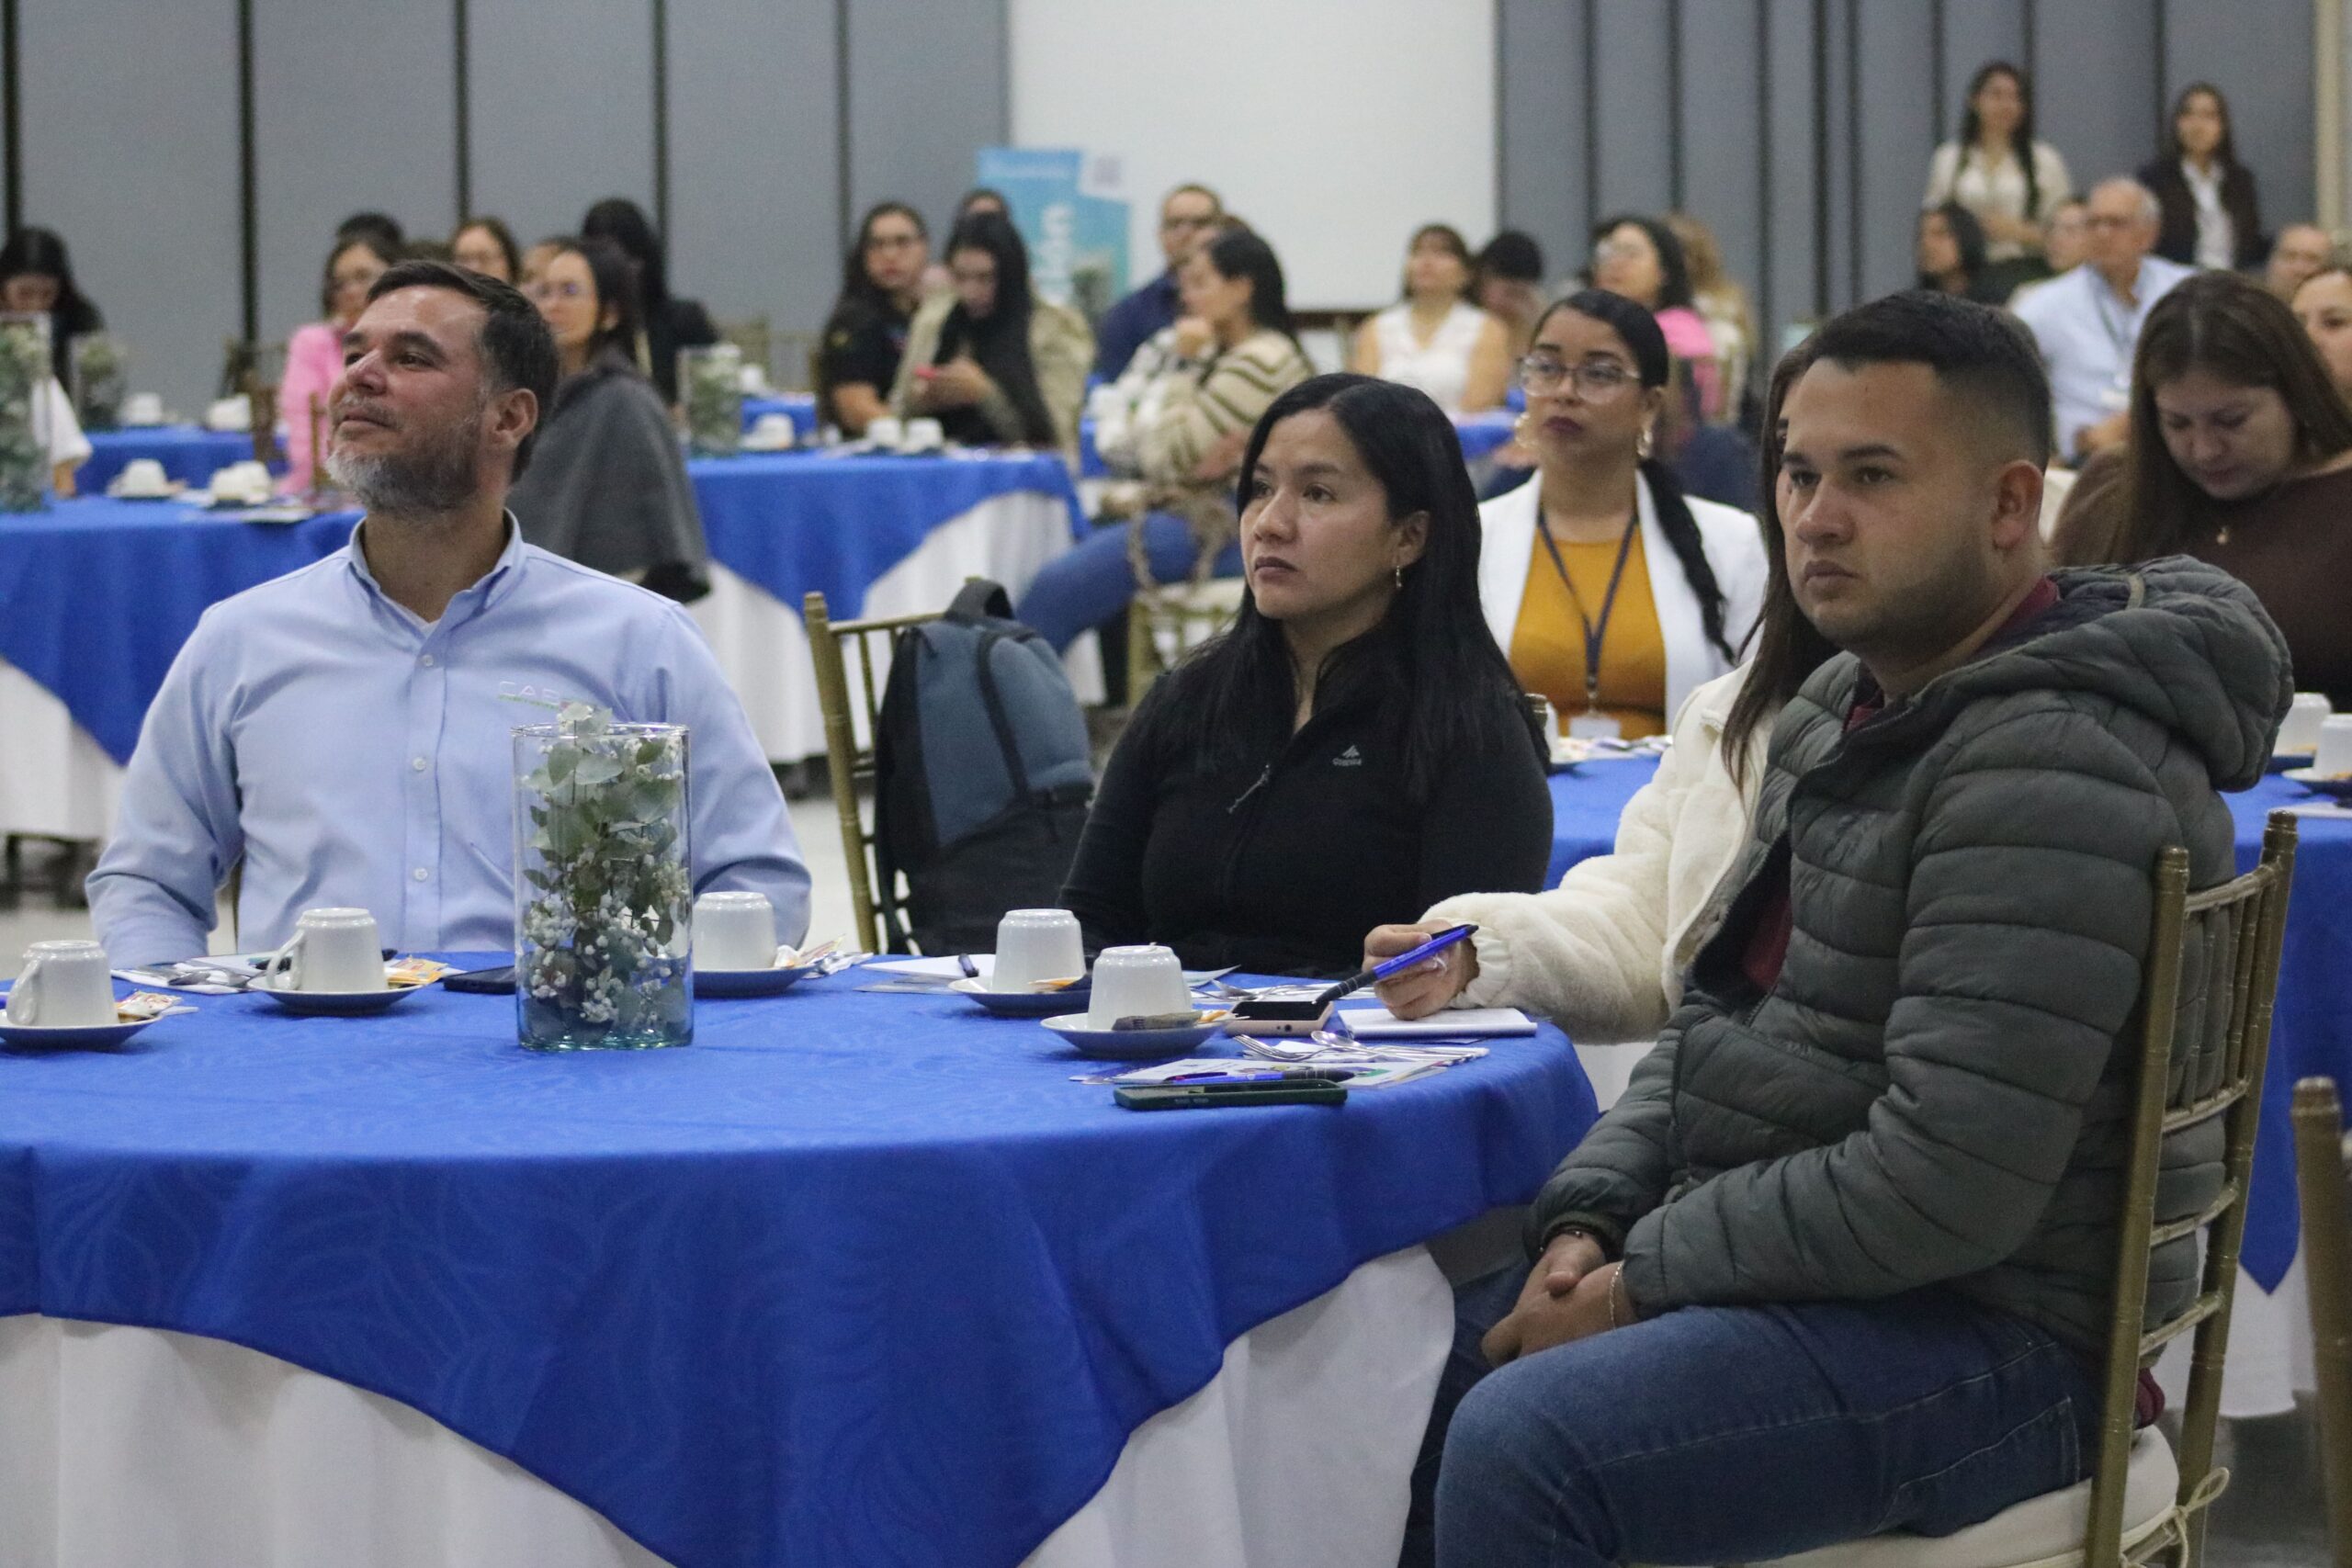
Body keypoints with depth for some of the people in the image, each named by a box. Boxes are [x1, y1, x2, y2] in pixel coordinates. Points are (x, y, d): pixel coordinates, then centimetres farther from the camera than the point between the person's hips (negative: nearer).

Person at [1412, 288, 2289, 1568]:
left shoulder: (2048, 767, -22)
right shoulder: (1840, 707, 11)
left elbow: (1947, 1188, -26)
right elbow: (1714, 1015, 18)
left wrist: (1646, 1275, -17)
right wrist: (1588, 1222, 0)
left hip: (1988, 1340, -10)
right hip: (1790, 1260, 10)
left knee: (1518, 1446, -28)